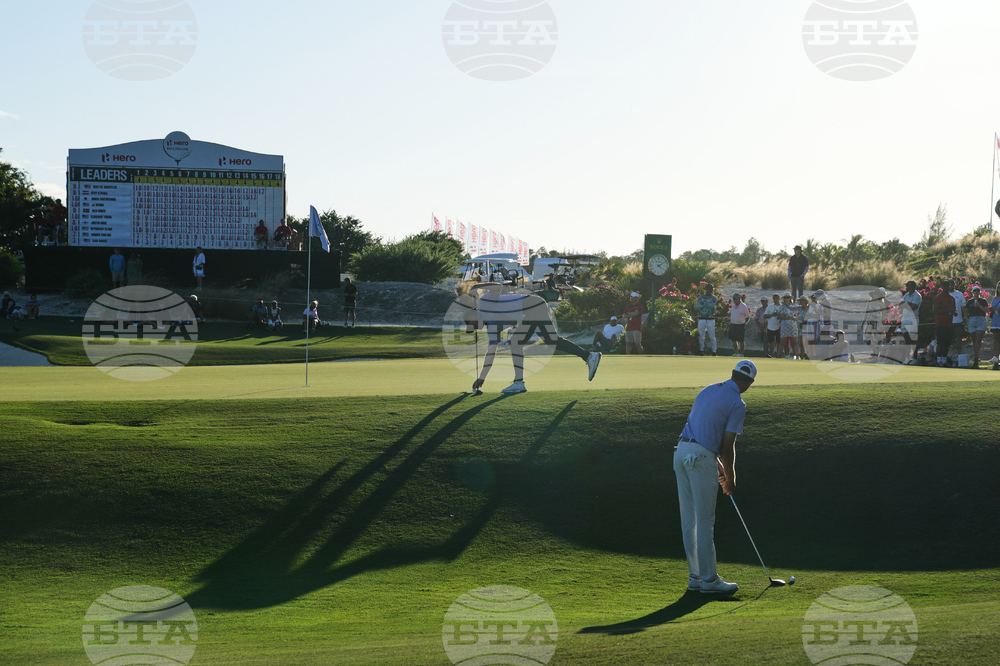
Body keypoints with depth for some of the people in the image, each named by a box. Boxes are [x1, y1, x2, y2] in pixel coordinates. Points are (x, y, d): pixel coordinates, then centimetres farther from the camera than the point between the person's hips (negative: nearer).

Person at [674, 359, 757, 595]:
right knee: (705, 521, -2)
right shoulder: (737, 404, -6)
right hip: (701, 458, -8)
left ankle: (695, 576, 17)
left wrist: (717, 462, 26)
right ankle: (709, 579, 3)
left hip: (681, 451, 8)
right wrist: (730, 478, 6)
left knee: (689, 520, 10)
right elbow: (728, 446, -8)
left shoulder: (708, 390, 17)